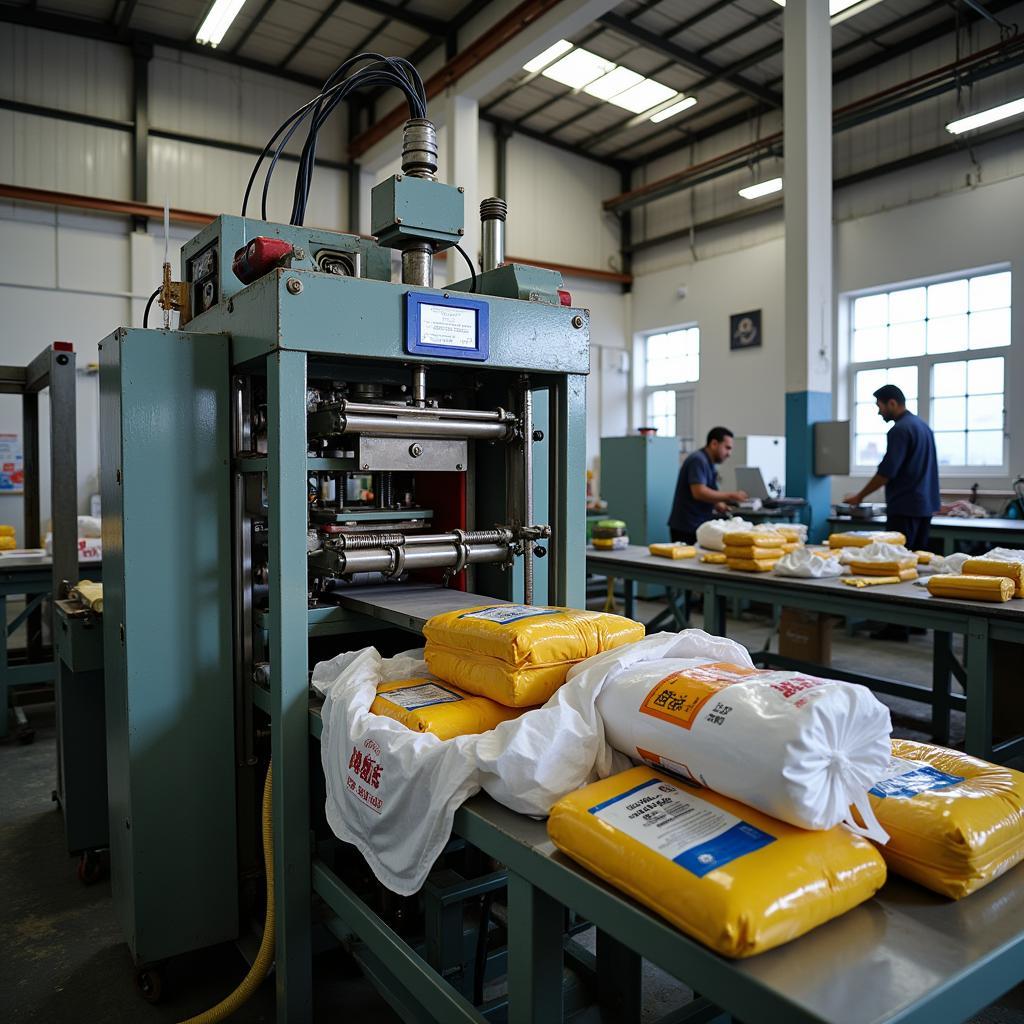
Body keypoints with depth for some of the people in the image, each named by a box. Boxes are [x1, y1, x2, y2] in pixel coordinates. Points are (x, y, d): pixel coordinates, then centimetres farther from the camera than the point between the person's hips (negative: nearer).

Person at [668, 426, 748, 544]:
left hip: (698, 526, 10)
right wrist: (731, 496, -19)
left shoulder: (707, 462, 16)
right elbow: (699, 492, -25)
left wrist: (716, 504, 4)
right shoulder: (698, 460, -14)